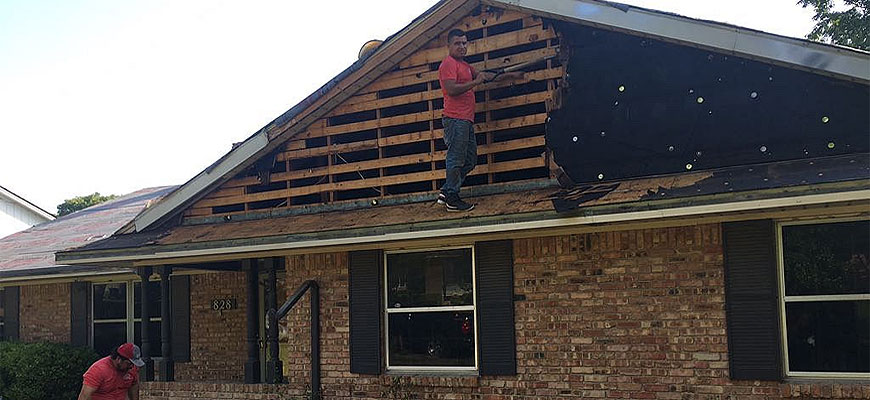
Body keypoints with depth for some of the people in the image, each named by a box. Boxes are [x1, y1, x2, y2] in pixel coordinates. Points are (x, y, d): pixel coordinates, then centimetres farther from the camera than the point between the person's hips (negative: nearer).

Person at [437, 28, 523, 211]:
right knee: (456, 160, -7)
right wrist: (475, 82, -18)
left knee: (470, 160, 13)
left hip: (466, 120, 10)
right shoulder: (448, 64, -8)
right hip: (455, 119, -10)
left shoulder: (463, 65, 22)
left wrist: (511, 75, 32)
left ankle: (446, 192, 16)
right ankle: (452, 199, -1)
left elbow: (485, 76, 32)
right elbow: (451, 89, -22)